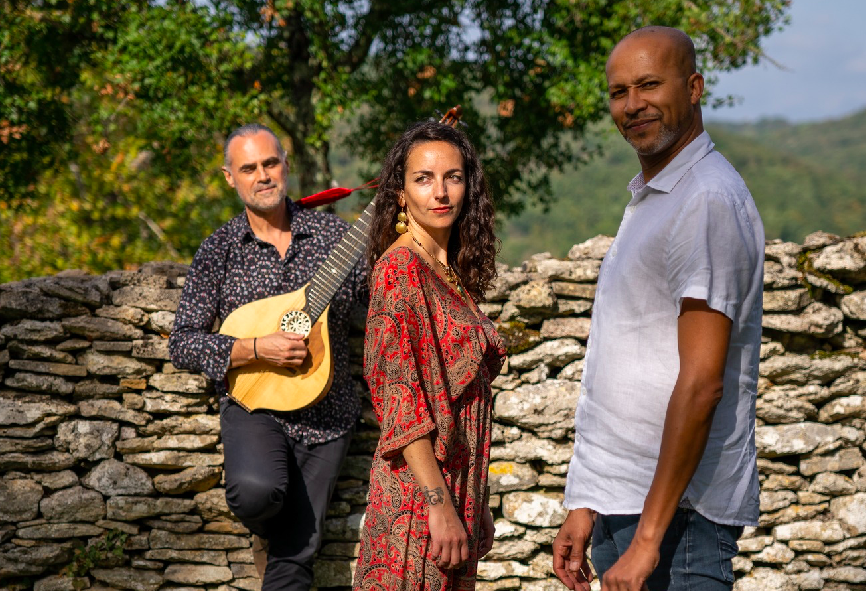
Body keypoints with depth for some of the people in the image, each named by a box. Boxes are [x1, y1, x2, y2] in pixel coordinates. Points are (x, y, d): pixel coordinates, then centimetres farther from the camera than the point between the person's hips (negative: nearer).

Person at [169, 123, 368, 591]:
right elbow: (182, 345, -6)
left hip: (326, 412, 2)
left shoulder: (332, 234, 2)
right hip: (254, 404, -1)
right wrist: (256, 349, -19)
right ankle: (264, 530, 4)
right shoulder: (220, 249, -2)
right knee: (257, 490, -32)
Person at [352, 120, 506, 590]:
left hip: (456, 486, 8)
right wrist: (438, 503, -22)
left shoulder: (452, 271, 13)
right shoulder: (400, 266, -12)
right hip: (419, 488, -8)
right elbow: (401, 398, -18)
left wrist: (472, 506, 17)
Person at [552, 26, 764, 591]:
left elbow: (701, 384, -20)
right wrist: (588, 506, 15)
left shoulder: (708, 201, -14)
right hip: (623, 501, 9)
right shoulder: (651, 199, 17)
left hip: (675, 507, -9)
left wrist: (648, 536, -21)